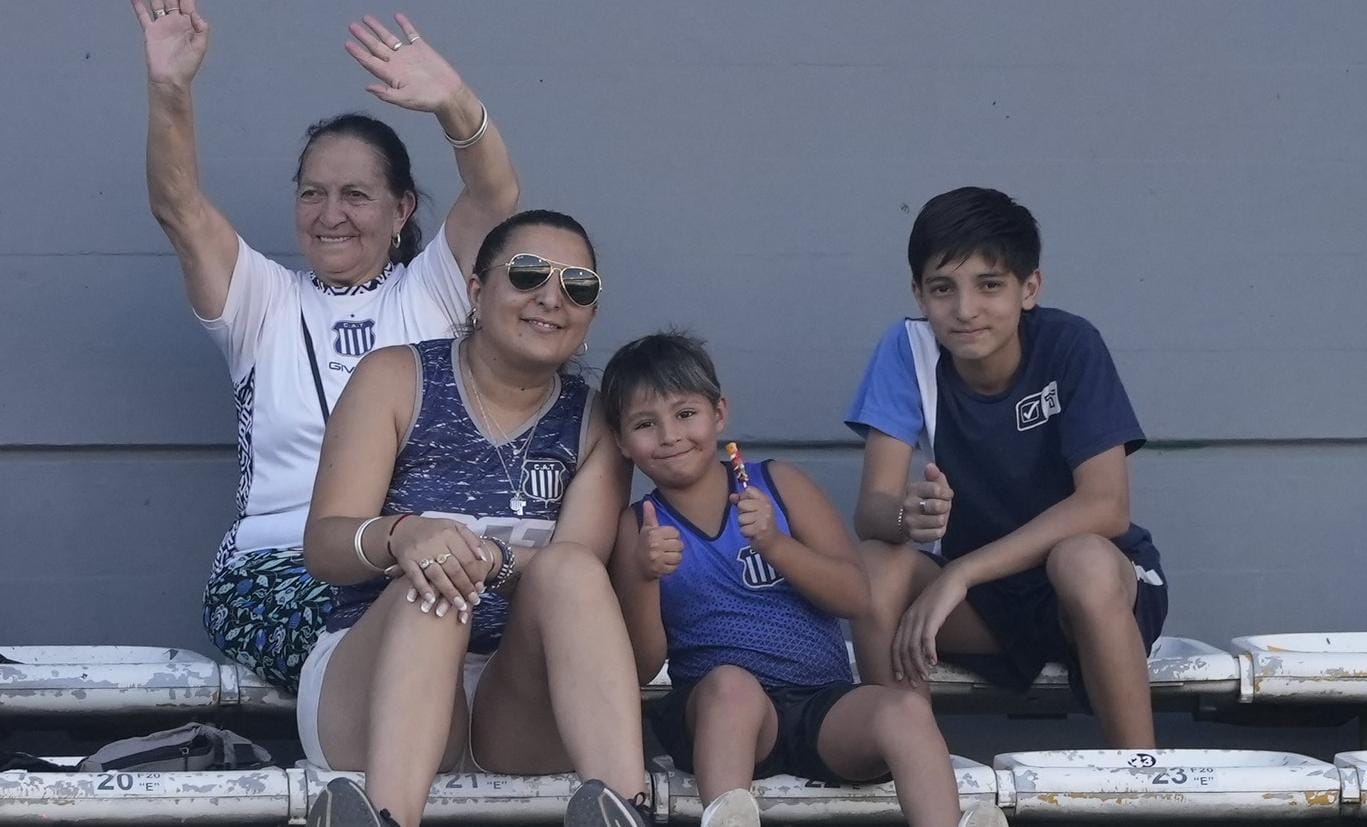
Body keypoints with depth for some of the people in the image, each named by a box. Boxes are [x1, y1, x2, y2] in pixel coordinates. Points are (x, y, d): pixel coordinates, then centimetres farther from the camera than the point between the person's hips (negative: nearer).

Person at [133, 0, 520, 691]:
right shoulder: (265, 302, 19)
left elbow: (497, 198, -2)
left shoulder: (432, 291, 17)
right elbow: (178, 207, 2)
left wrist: (454, 105, -25)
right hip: (279, 564, 0)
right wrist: (169, 89, -17)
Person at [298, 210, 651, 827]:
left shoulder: (594, 423, 11)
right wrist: (402, 537, -30)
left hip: (524, 717, 1)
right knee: (429, 584, -33)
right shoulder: (397, 378, 5)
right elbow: (322, 544, -6)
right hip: (375, 681, -1)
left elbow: (580, 567, -6)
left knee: (566, 570, -28)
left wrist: (489, 558, -29)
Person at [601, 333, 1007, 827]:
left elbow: (856, 597, 2)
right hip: (719, 714, -1)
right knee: (731, 682, -35)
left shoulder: (778, 485, 10)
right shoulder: (638, 528, 10)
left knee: (906, 711, -29)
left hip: (824, 707, 1)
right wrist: (644, 576, -14)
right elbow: (641, 668, 3)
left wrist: (775, 545, -13)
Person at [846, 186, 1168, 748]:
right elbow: (871, 509, -15)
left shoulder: (1070, 346, -16)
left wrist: (960, 574, -32)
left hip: (1103, 579, -3)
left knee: (1083, 561, -36)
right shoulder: (909, 351, -9)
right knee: (878, 567, -26)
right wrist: (906, 515, -41)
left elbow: (1106, 505, -25)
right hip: (981, 598, 3)